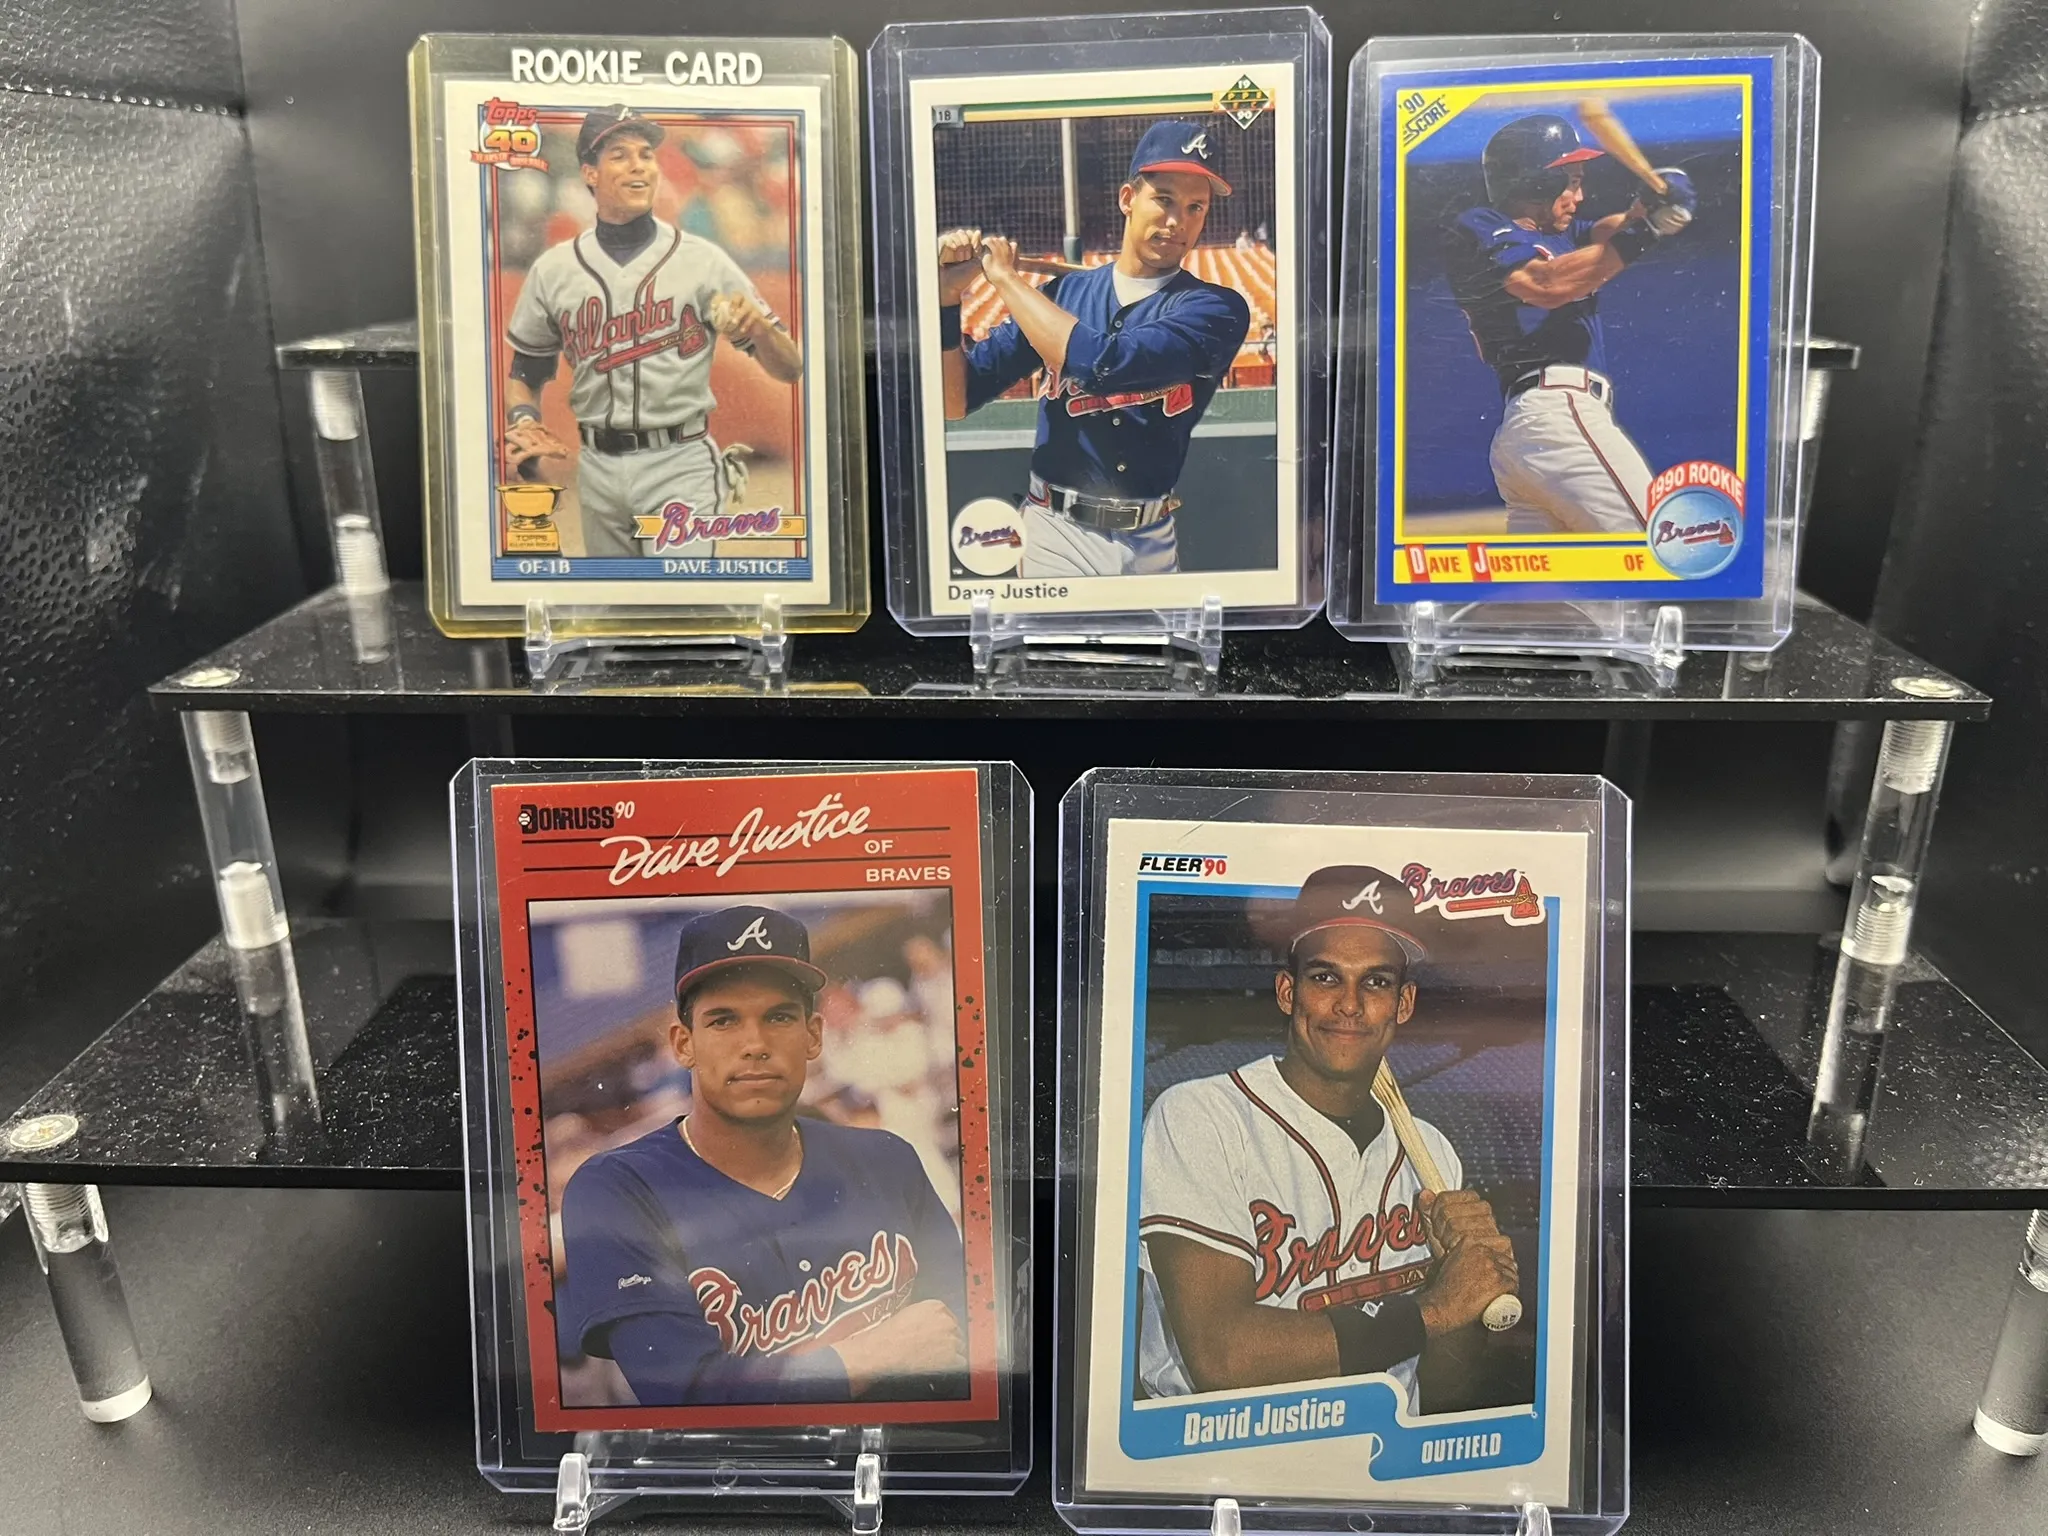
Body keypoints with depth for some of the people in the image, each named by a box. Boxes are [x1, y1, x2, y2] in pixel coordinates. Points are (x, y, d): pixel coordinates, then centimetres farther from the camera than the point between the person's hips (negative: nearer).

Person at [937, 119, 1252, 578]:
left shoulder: (1216, 309, -6)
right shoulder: (1060, 294, 4)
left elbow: (1103, 366, -23)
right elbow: (956, 400, 2)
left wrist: (1006, 277, -12)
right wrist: (946, 297, -14)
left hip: (1151, 545, -1)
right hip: (1054, 540, 1)